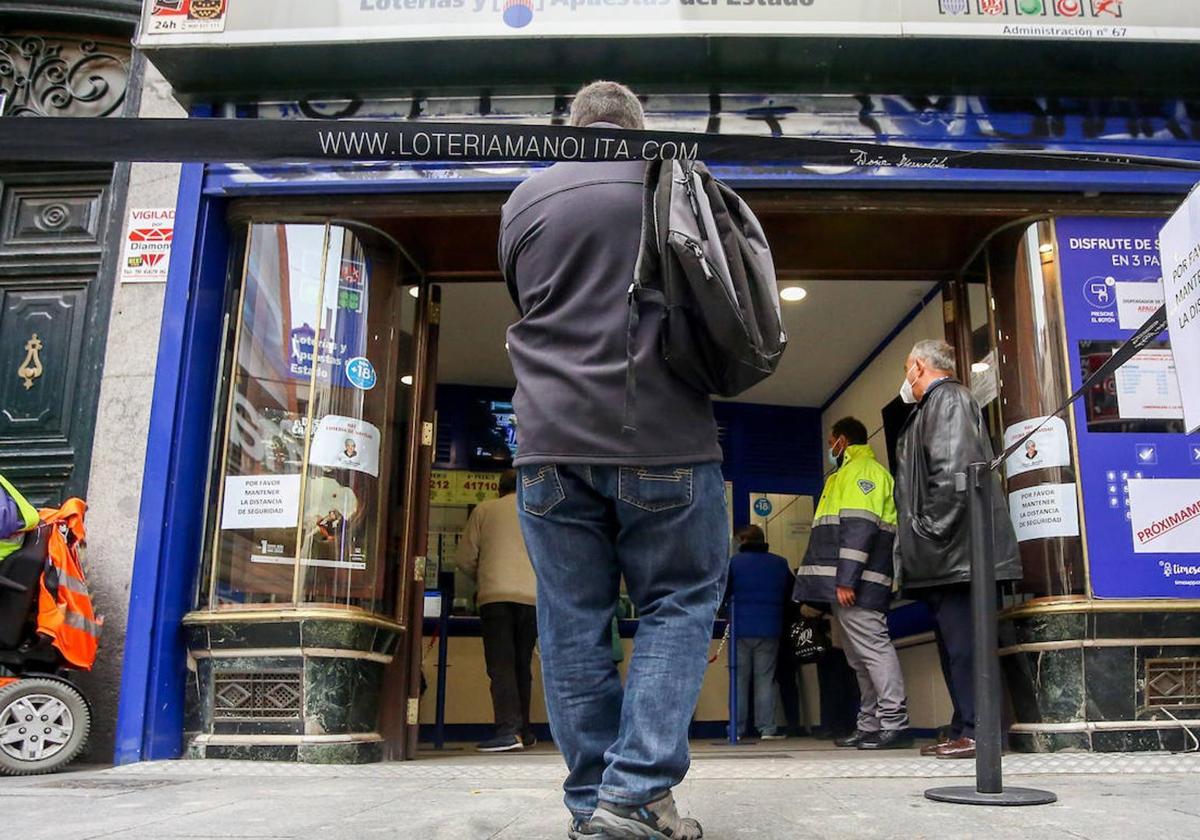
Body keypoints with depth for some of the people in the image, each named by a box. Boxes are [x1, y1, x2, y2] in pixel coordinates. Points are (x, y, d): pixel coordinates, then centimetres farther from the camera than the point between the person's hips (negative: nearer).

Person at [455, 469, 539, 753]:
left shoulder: (485, 510, 10)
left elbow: (464, 559, 7)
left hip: (496, 596, -2)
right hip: (533, 596, 2)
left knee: (501, 665, -6)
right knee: (522, 664, 13)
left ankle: (508, 729, -19)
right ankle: (523, 730, 16)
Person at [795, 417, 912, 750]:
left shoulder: (864, 469, -3)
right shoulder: (846, 474, 27)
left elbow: (860, 528, -16)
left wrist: (846, 579, -23)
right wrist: (815, 589, 20)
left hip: (856, 584, -10)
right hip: (843, 584, 10)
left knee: (874, 648, -11)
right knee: (859, 657, 9)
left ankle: (894, 725, -12)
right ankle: (870, 726, 13)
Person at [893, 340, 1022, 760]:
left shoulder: (947, 397, -4)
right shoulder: (933, 405, 25)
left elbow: (951, 469, -19)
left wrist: (931, 530, -19)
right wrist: (917, 542, 17)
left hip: (954, 551, -10)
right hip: (944, 559, 10)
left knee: (962, 643, -9)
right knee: (954, 644, 11)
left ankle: (976, 733, -7)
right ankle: (963, 731, 16)